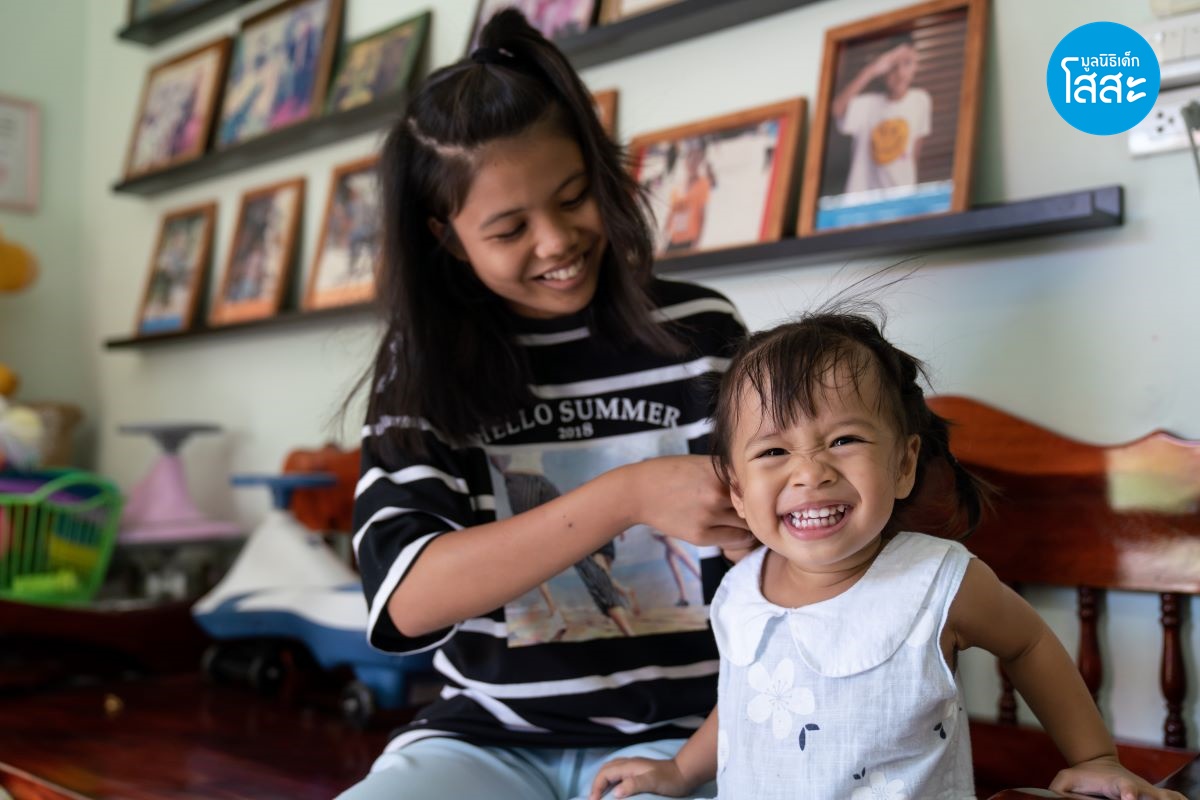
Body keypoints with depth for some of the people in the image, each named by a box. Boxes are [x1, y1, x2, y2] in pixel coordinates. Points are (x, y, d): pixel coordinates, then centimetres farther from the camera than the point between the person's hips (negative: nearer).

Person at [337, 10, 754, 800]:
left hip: (674, 731, 0)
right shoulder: (423, 365, 0)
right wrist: (628, 495, -23)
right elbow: (408, 595, -13)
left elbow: (756, 536, 7)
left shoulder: (699, 330, 0)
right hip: (487, 735, 1)